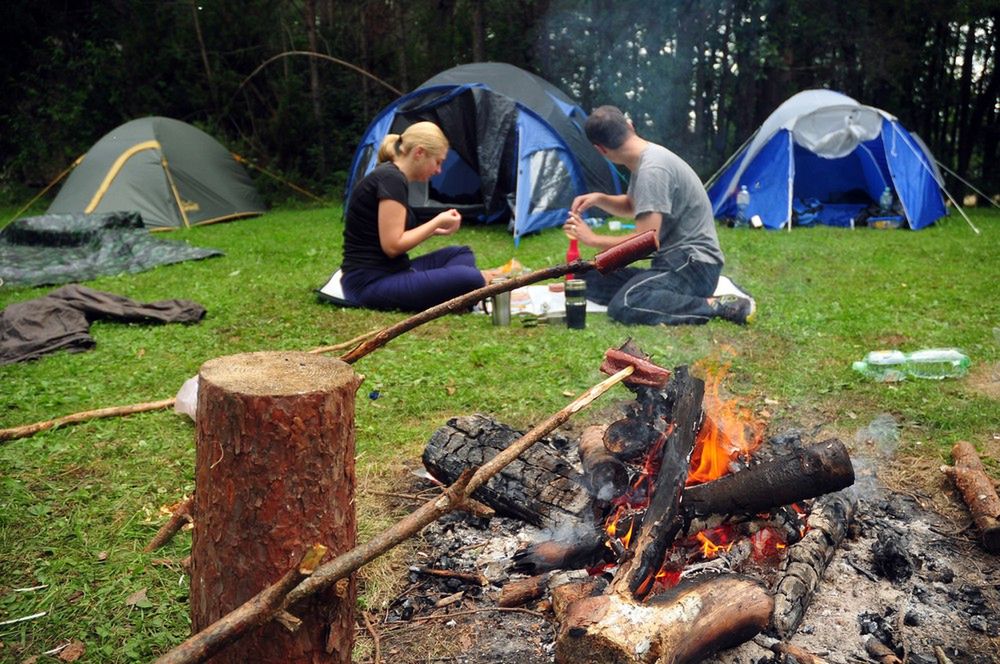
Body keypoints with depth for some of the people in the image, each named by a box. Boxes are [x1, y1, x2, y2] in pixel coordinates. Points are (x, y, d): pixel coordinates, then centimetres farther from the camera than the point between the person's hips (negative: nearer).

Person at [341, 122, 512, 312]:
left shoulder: (388, 176, 15)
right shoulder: (391, 179, -15)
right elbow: (392, 246, -20)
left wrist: (435, 229, 11)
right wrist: (437, 222, -8)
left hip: (387, 274, 10)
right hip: (370, 284, -10)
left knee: (462, 254, 12)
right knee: (468, 280, -25)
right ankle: (480, 280, 5)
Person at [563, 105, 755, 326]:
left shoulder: (652, 169, -20)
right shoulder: (646, 158, 9)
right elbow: (633, 207, 27)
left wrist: (592, 239, -11)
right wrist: (598, 198, 9)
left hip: (694, 264, -10)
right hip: (673, 261, 10)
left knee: (624, 305, -32)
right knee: (591, 281, 3)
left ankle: (716, 306, -18)